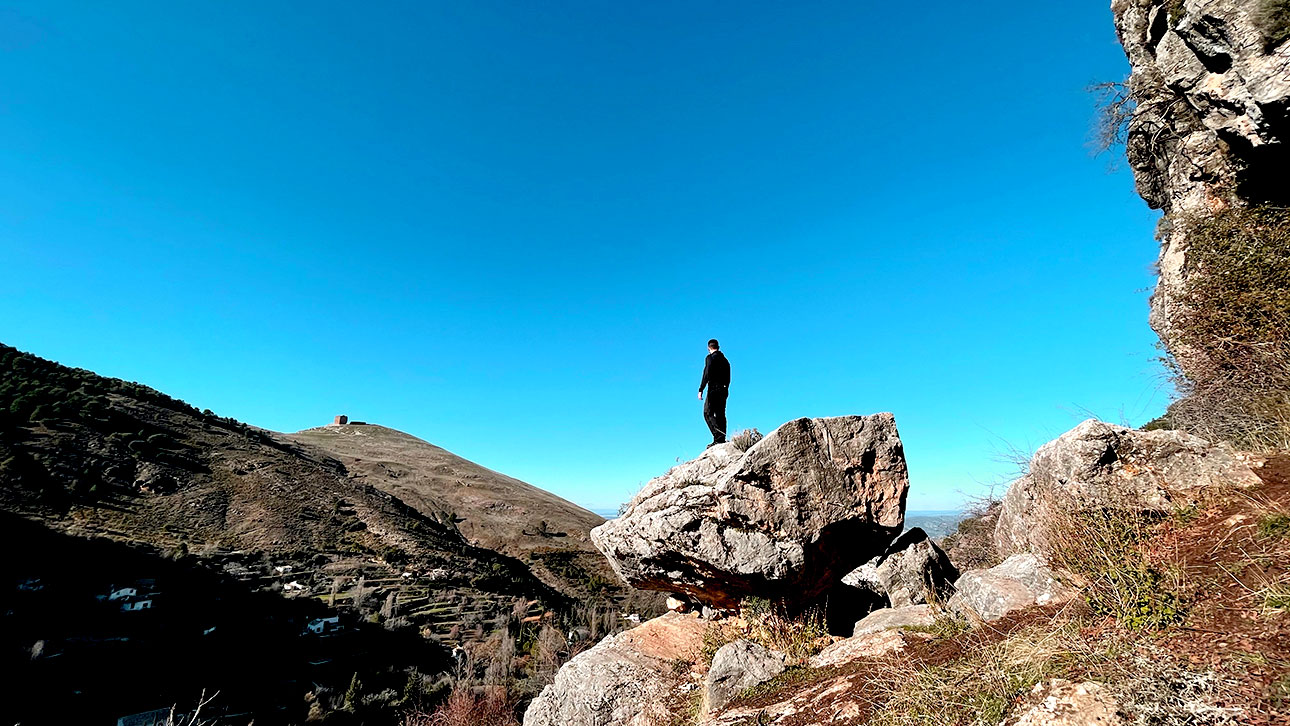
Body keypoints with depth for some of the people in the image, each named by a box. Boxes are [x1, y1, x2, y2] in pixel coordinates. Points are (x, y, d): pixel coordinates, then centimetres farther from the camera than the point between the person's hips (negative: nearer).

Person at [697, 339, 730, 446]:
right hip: (724, 389, 8)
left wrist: (701, 390, -15)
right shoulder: (725, 360, 19)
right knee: (720, 414, 9)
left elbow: (707, 374, -14)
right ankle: (722, 439, 7)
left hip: (714, 388, -8)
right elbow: (728, 378, 18)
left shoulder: (710, 358, -4)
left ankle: (718, 436, -19)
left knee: (708, 413, -7)